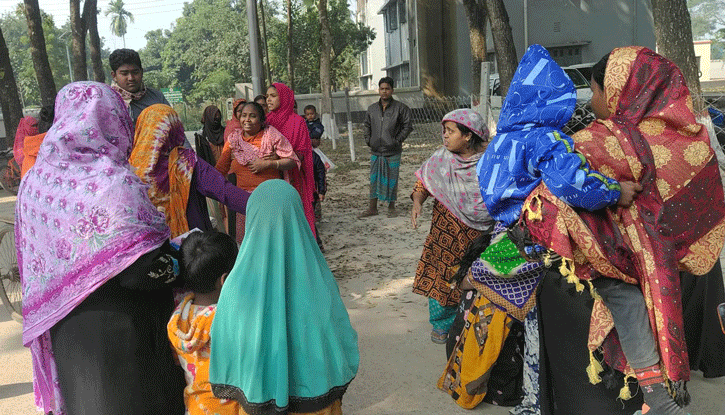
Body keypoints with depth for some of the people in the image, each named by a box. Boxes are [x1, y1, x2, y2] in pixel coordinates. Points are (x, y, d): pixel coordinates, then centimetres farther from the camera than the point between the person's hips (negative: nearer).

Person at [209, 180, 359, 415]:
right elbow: (342, 338, -6)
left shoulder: (237, 287, -22)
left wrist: (229, 390, 9)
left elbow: (223, 349, -10)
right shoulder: (319, 279, -18)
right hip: (315, 394, 1)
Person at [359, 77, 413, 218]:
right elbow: (366, 125, 20)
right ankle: (372, 208, 16)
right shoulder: (372, 108, 9)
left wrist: (398, 140, -7)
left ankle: (391, 207, 19)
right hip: (375, 152, 4)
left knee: (392, 180, 5)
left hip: (392, 152, -4)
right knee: (374, 179, 8)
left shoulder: (400, 108, -4)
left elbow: (408, 125, -2)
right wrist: (368, 140, 8)